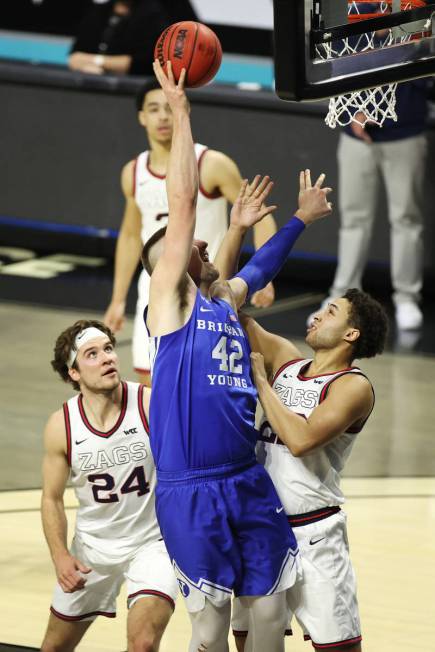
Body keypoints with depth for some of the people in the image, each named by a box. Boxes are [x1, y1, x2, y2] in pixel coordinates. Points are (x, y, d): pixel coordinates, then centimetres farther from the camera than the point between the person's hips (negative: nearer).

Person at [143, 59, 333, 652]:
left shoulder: (226, 299, 15)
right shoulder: (169, 297, -2)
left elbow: (260, 268, 39)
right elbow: (182, 200, -8)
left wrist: (300, 218, 42)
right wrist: (179, 107, -8)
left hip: (248, 482, 6)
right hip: (190, 488, -6)